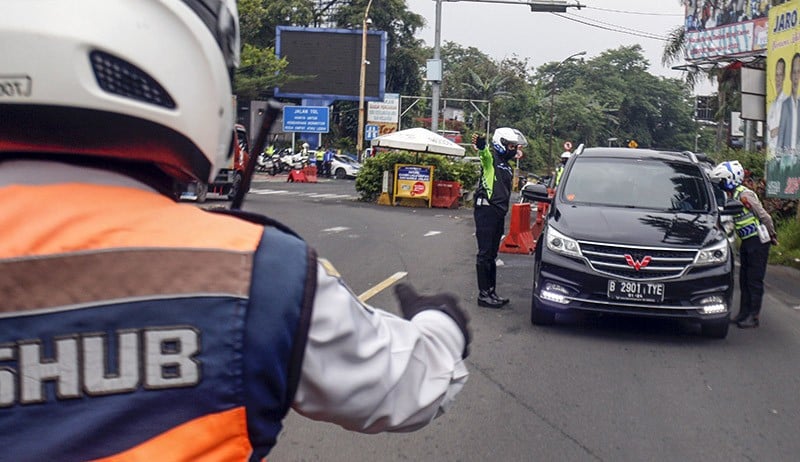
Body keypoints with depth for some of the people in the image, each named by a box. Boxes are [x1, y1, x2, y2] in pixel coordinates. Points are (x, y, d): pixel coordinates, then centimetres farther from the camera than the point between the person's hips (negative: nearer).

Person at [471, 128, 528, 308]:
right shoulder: (491, 157, -7)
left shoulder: (508, 166, 20)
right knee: (485, 253, -6)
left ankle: (491, 292, 22)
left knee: (492, 254, 15)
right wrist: (480, 146, -55)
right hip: (486, 210, -9)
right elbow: (484, 153, -32)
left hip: (499, 213, 9)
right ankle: (483, 295, -2)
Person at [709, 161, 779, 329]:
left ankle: (753, 317, 1)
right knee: (744, 279, 12)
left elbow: (764, 217, -17)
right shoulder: (732, 196, 9)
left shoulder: (745, 195, -20)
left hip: (758, 242, -9)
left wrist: (772, 236, -7)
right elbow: (730, 219, 18)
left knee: (754, 280, -4)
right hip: (746, 242, 9)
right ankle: (744, 313, 20)